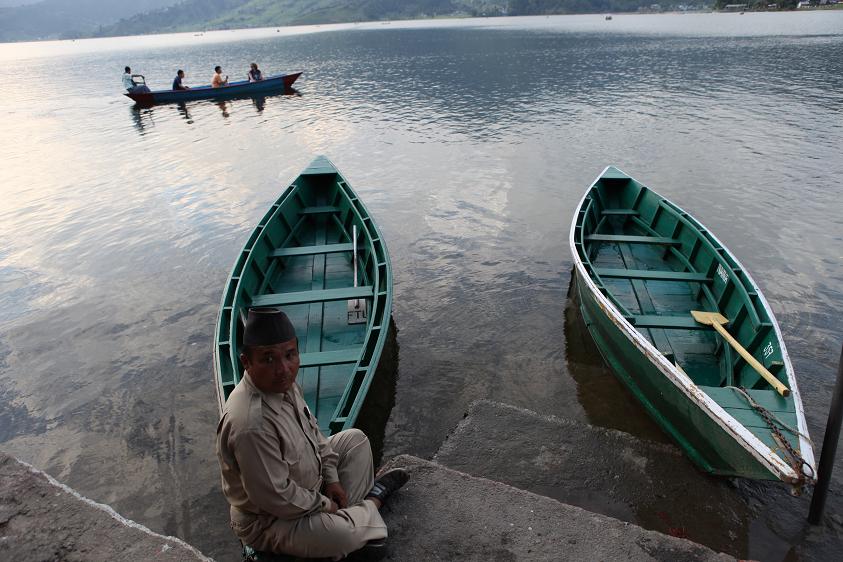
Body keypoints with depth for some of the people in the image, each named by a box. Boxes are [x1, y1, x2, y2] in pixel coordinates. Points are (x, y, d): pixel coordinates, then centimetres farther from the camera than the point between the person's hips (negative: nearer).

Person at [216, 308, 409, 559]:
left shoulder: (283, 384, -10)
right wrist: (324, 504, -15)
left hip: (308, 480, 9)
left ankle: (351, 514, 9)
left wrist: (331, 477, 3)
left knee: (355, 438, 13)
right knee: (344, 535, -28)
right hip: (268, 521, -9)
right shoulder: (251, 424, -38)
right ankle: (374, 498, 6)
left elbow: (311, 430, 8)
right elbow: (275, 498, -31)